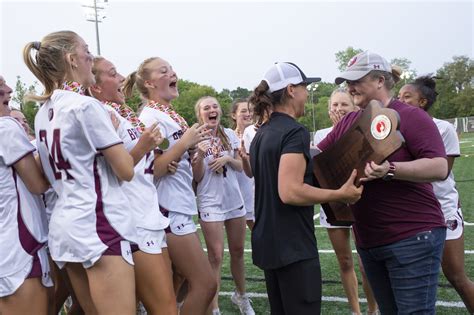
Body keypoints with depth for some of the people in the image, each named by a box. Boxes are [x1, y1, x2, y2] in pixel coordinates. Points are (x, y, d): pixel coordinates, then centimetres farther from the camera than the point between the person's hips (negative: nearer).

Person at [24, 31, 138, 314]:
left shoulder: (43, 113, 12)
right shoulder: (86, 105, -12)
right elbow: (126, 171, -11)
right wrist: (111, 130, 5)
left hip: (64, 225, 9)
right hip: (99, 225, -9)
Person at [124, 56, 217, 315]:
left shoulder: (171, 116, 14)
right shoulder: (151, 117, -12)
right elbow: (150, 170, -20)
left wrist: (194, 148, 5)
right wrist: (185, 143, -18)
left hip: (180, 208, 9)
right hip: (169, 210, -9)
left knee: (172, 291, 14)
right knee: (206, 284, -6)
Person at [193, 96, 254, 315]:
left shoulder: (229, 134, 4)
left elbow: (240, 166, 8)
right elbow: (197, 177, -9)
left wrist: (227, 159, -12)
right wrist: (200, 155, -26)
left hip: (235, 199, 5)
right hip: (210, 203, -4)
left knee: (238, 251, 14)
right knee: (216, 256, -5)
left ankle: (241, 295, 34)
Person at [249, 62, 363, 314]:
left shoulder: (262, 133, 12)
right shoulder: (294, 131, -16)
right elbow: (290, 192, -26)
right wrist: (341, 194, -18)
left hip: (268, 242, 9)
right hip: (293, 245, -9)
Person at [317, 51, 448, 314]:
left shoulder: (410, 116, -10)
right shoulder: (348, 122, 10)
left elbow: (440, 168, -19)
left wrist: (389, 169, -33)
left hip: (412, 236, -7)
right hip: (367, 240, 7)